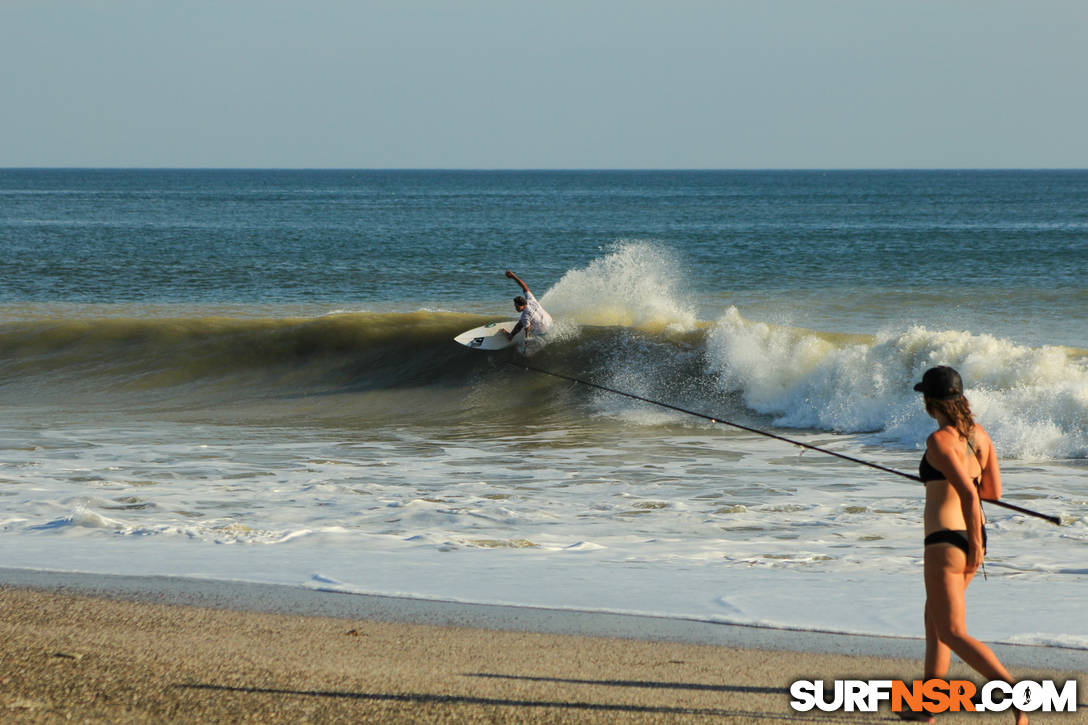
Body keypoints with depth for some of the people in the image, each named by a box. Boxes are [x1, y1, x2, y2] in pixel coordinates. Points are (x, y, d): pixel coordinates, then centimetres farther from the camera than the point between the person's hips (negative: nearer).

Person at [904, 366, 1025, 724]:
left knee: (953, 634, -5)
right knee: (934, 621, 22)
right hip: (971, 537, 9)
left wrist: (976, 545, -16)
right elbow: (994, 491, 10)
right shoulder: (979, 433, 6)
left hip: (946, 543, -9)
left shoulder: (939, 440, -18)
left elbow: (969, 495, -24)